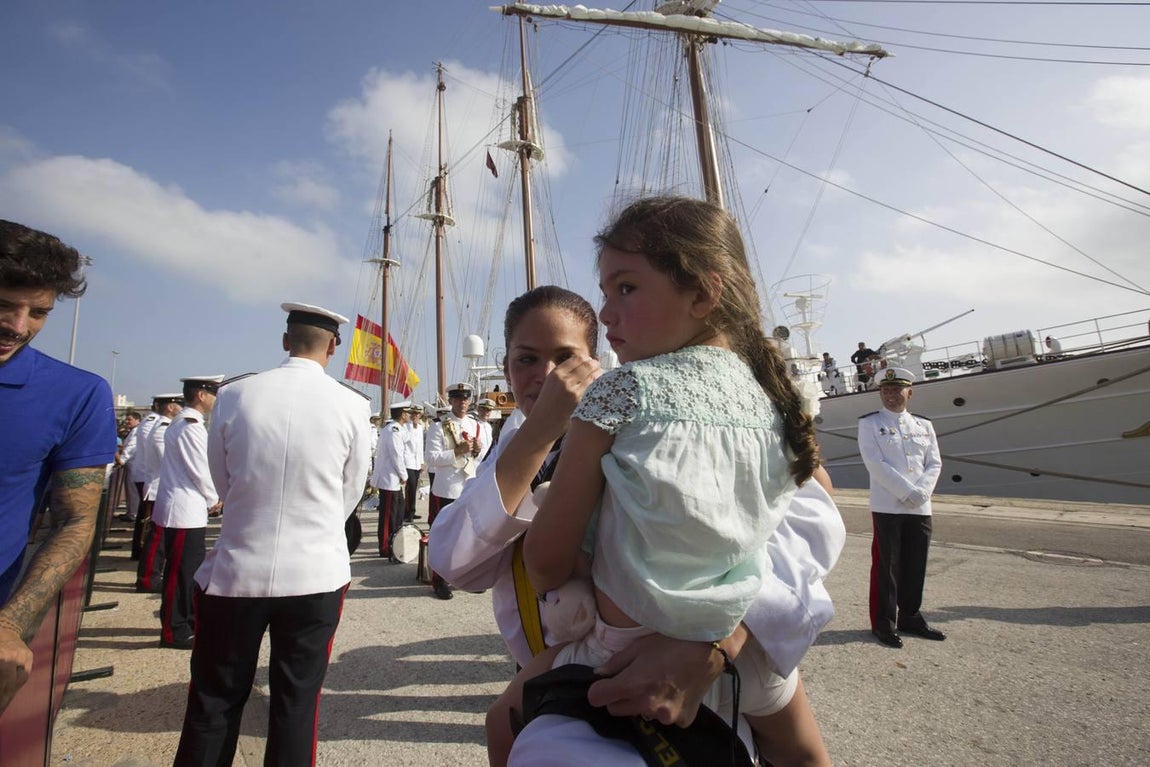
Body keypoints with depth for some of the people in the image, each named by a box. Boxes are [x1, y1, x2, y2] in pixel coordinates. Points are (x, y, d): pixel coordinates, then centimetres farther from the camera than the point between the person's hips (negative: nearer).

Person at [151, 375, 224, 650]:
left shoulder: (182, 423, 14)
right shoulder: (190, 427, -19)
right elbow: (201, 472, -18)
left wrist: (209, 498, 10)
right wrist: (214, 500, -3)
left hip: (188, 508, 10)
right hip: (185, 511, -10)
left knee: (191, 568, 18)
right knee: (180, 571, 0)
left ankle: (187, 621, 29)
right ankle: (174, 631, 11)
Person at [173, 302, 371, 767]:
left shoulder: (233, 395, -5)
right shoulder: (352, 405, -9)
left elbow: (222, 483, 7)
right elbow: (352, 491, 2)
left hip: (235, 571, 1)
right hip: (316, 575, -1)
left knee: (214, 700, 17)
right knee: (297, 702, 13)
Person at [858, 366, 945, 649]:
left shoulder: (924, 425, 13)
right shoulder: (869, 423, -1)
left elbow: (934, 464, 7)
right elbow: (875, 463, -11)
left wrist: (921, 493, -10)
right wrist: (908, 492, -16)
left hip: (921, 508, 5)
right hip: (887, 507, -4)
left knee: (916, 566, 12)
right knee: (886, 567, 1)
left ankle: (910, 617, 27)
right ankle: (883, 624, 11)